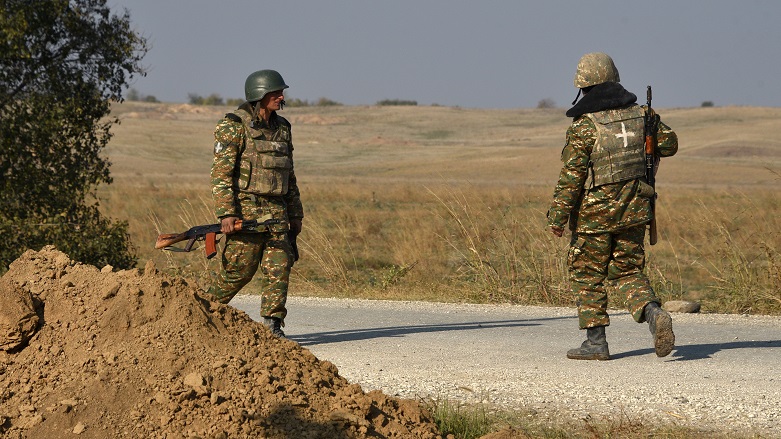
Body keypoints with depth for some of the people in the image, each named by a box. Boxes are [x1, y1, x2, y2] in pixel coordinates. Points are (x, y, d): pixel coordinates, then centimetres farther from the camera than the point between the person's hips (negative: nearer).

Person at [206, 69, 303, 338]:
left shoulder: (281, 128, 14)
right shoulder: (234, 127, -7)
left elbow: (289, 175, 21)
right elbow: (221, 174, -12)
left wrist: (295, 214, 18)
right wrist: (226, 213, -20)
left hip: (276, 212, 6)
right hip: (245, 210, -6)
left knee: (279, 267, -4)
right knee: (239, 270, -2)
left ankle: (272, 326, -1)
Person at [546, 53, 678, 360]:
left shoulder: (584, 125, -14)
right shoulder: (640, 114, 1)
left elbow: (571, 175, -16)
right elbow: (669, 143, 13)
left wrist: (557, 216, -11)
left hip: (594, 213, -5)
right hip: (634, 209, 5)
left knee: (587, 275, 9)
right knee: (628, 272, 13)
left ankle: (595, 342, 10)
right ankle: (654, 314, -14)